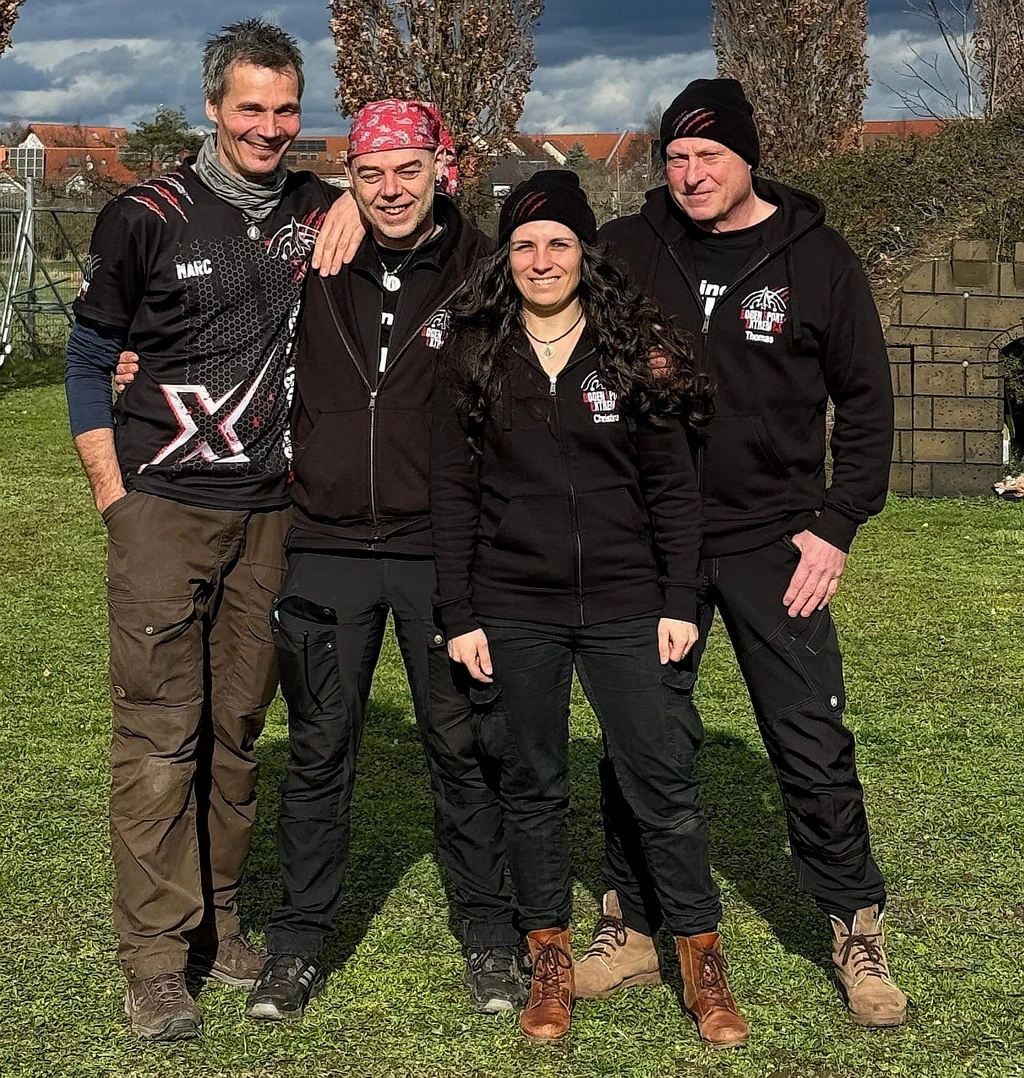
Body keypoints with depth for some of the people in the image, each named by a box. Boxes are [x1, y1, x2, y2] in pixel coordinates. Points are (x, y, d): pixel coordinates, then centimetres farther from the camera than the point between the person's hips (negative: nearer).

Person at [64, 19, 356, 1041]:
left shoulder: (318, 212, 7)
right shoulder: (146, 218, -2)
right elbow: (88, 356, 4)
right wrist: (114, 495, -3)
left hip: (267, 513, 4)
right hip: (164, 510, -3)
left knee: (237, 727, 9)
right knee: (158, 734, -4)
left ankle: (214, 922, 23)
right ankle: (154, 963, 2)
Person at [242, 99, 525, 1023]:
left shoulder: (483, 273, -3)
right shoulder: (314, 269, 4)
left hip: (443, 548, -2)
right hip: (327, 546, 2)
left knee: (464, 746, 7)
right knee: (319, 750, 8)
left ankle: (491, 936, 22)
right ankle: (299, 943, 20)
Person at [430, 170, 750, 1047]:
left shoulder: (635, 349, 2)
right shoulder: (476, 357, 3)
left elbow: (672, 484, 3)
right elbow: (453, 493, 3)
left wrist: (679, 602, -2)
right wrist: (459, 615, -1)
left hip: (626, 609, -1)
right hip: (514, 612, 1)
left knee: (664, 782, 1)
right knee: (534, 787, 9)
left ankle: (703, 960, 14)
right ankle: (551, 961, 22)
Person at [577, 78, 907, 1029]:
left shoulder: (817, 260, -1)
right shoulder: (625, 252, 1)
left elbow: (864, 401, 3)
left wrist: (837, 525, -4)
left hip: (774, 542, -1)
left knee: (812, 743, 0)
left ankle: (855, 930, 15)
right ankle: (633, 920, 24)